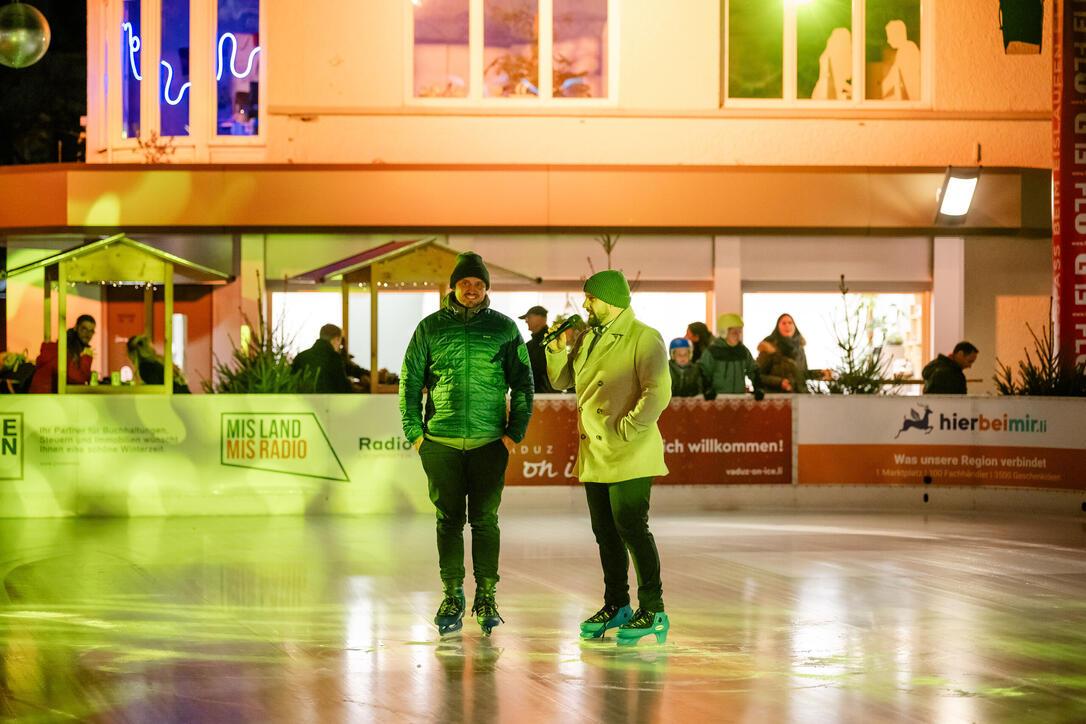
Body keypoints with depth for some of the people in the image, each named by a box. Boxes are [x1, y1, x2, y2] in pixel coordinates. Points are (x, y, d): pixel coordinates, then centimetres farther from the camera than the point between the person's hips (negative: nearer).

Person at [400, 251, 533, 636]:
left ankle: (486, 597, 8)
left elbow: (523, 383, 8)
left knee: (485, 519, -1)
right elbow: (410, 381, 9)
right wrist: (415, 432, 2)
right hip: (440, 442, 1)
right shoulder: (430, 328, 7)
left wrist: (515, 432, 0)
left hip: (489, 443, -1)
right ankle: (452, 596, 12)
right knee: (449, 519, 4)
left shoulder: (504, 328, 6)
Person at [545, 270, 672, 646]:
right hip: (593, 454, 8)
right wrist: (557, 350, 3)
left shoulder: (644, 338, -9)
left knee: (631, 528, -9)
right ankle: (616, 606, 22)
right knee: (605, 531, 12)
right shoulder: (588, 337, 16)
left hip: (628, 455, -8)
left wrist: (626, 430, -19)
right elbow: (560, 381, 21)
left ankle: (653, 610, -2)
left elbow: (658, 392, -18)